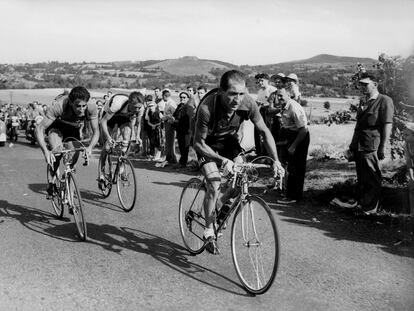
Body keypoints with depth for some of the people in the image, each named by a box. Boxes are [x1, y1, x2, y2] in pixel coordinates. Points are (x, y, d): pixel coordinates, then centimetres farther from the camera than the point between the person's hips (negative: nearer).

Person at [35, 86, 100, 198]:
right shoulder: (59, 106, -41)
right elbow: (39, 129, -36)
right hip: (56, 126, -3)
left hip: (74, 129, 3)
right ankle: (52, 181, -8)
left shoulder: (91, 108, -33)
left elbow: (96, 131, -22)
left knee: (74, 158, -9)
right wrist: (46, 151, -50)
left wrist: (90, 147, -42)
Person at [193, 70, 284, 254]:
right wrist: (223, 160, -41)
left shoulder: (248, 104, -26)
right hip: (207, 145, -4)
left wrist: (275, 160, -20)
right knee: (214, 186, -19)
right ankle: (209, 232, 0)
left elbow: (264, 131, -12)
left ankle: (225, 201, 20)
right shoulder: (207, 108, -37)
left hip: (229, 141, 4)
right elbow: (198, 143, -28)